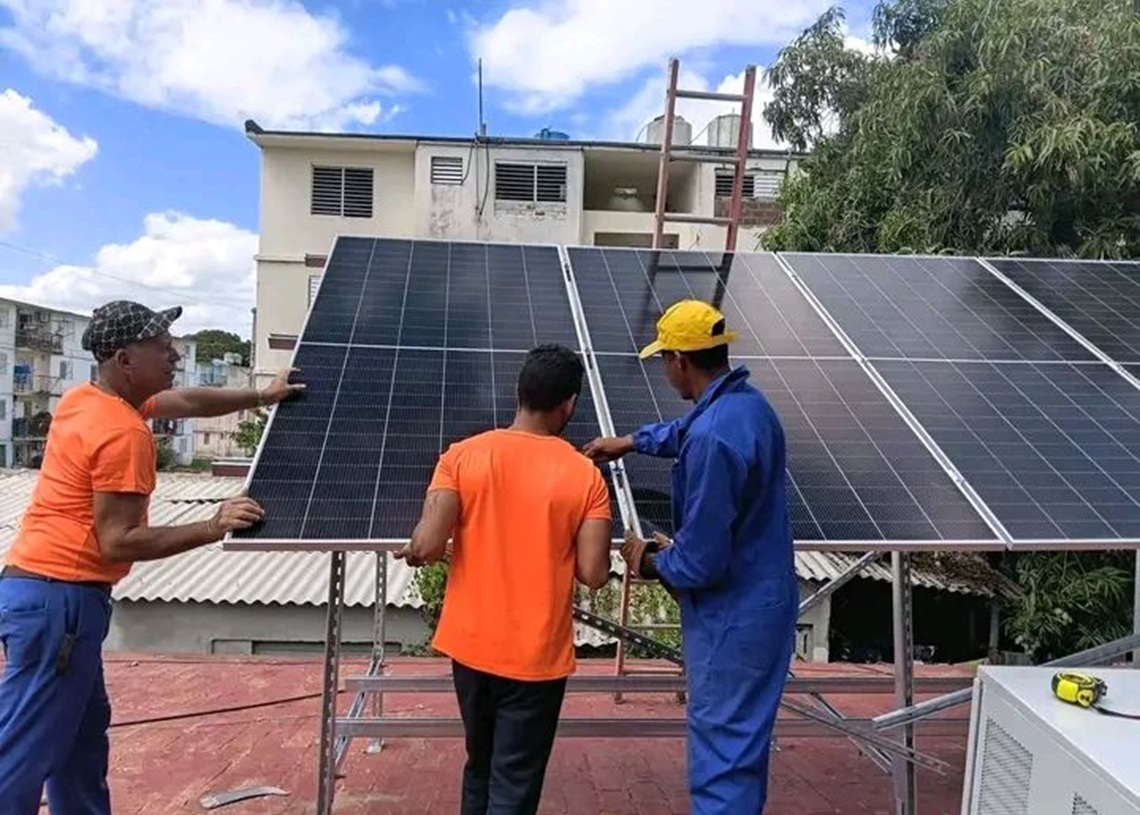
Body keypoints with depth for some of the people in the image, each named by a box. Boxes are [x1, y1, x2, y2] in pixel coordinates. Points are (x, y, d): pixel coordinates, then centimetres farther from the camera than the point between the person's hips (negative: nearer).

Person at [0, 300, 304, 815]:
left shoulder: (87, 399, 10)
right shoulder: (125, 434, -20)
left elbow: (184, 402, 23)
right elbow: (118, 541, -23)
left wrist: (261, 397, 25)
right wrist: (212, 529, -23)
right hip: (59, 597, -10)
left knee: (82, 730, 20)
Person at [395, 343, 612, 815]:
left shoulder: (462, 456, -8)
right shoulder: (585, 476, -10)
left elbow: (428, 547, -16)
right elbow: (594, 575, -12)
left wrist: (412, 551, 7)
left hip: (470, 645, 3)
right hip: (537, 657, -2)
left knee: (480, 765, 25)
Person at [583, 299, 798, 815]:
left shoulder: (713, 437, -29)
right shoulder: (748, 403, 2)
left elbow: (700, 561, -26)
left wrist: (652, 563, -7)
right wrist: (632, 441, 32)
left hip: (732, 617, -10)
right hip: (763, 601, 10)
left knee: (722, 755, 5)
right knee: (743, 741, 25)